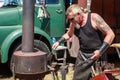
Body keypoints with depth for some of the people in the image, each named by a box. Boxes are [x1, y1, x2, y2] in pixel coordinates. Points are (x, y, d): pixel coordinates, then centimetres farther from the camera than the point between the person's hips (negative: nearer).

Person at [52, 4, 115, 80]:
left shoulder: (94, 18, -14)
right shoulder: (73, 23, 3)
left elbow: (110, 34, -15)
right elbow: (68, 34, 26)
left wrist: (101, 51, -23)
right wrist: (58, 42, 10)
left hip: (96, 55, -5)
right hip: (82, 56, 6)